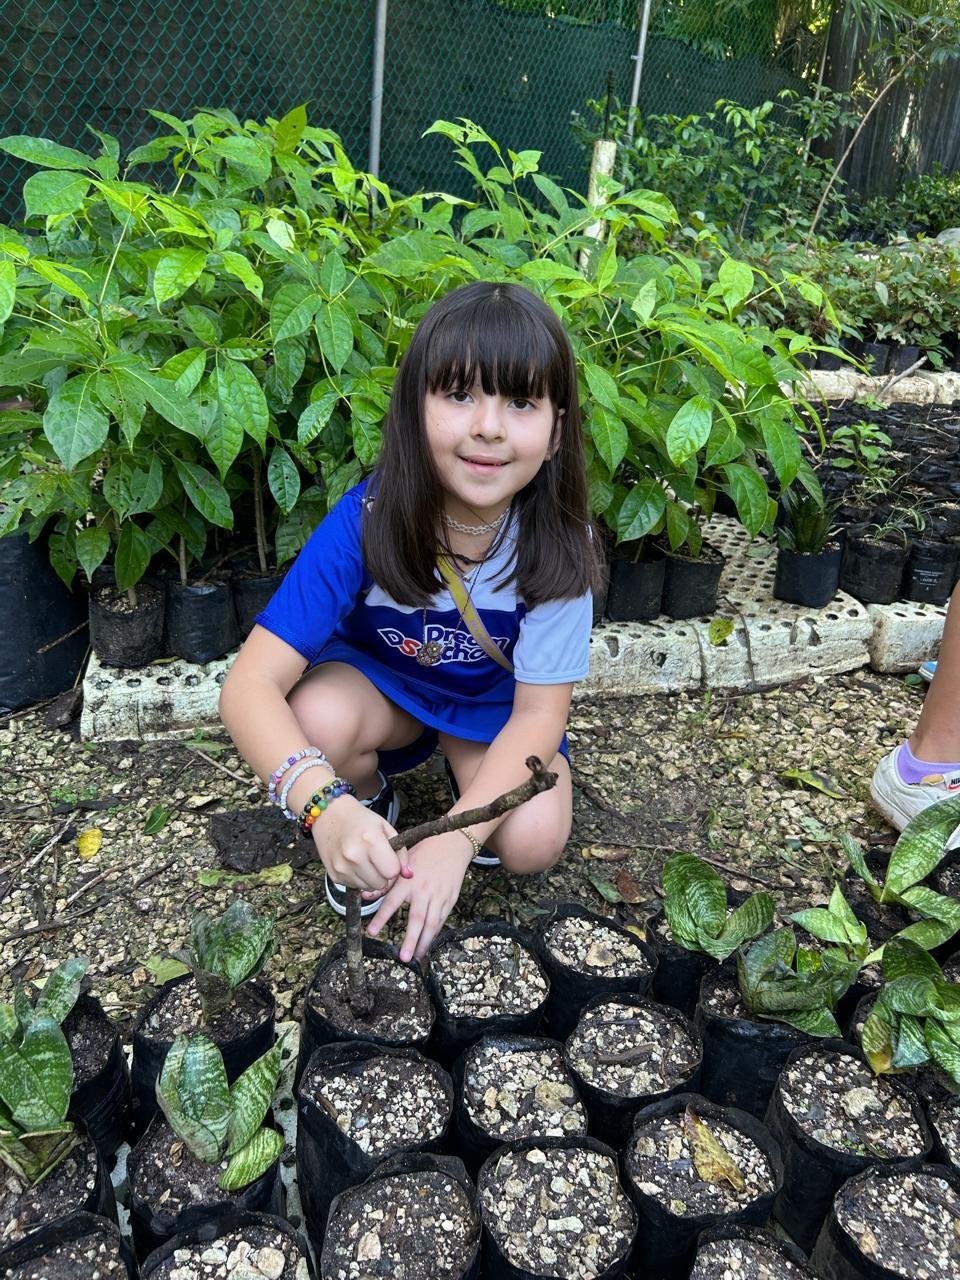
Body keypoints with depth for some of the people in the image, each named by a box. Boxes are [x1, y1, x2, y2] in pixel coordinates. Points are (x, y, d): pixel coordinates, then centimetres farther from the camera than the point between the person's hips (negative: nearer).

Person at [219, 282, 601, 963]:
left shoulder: (556, 541, -27)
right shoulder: (367, 522, -30)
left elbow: (540, 710, -22)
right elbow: (249, 684, -32)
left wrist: (456, 838, -36)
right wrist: (325, 805, -50)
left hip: (494, 703, 0)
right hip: (377, 678, 0)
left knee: (534, 839, -24)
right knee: (320, 720, -33)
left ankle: (470, 780, 11)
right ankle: (370, 800, 2)